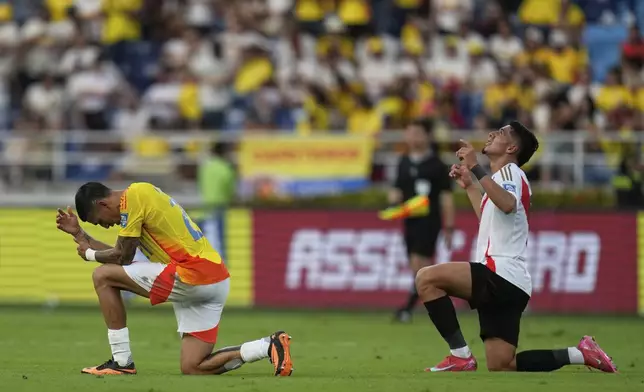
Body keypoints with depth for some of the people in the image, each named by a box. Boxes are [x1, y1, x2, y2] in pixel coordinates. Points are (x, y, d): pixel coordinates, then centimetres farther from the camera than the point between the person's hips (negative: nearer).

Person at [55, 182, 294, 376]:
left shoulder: (133, 196, -7)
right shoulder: (142, 196, 23)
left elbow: (122, 256, -5)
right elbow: (121, 256, 27)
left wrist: (89, 254, 13)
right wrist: (79, 234, 28)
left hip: (192, 275, -10)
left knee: (103, 277, -2)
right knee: (192, 369, 8)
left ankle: (122, 361, -2)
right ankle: (269, 347, 1)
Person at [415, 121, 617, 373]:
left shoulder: (510, 172, -4)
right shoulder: (502, 177, 26)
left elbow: (508, 204, -29)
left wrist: (475, 168, -29)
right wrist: (468, 185, 41)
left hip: (503, 274, -10)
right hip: (500, 284, 10)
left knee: (427, 278, -22)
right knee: (500, 367, 5)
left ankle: (460, 356, -21)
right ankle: (579, 355, 11)